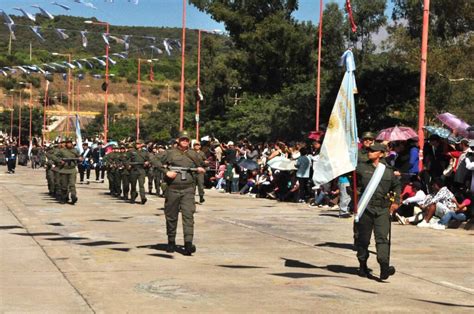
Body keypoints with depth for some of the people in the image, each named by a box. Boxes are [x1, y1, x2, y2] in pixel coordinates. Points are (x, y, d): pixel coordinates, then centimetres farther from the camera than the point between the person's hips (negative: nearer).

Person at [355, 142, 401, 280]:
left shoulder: (388, 170, 10)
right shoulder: (361, 167, 2)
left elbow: (396, 185, 24)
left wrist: (396, 201, 14)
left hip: (383, 209, 1)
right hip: (365, 208, 0)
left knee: (382, 238, -10)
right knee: (362, 238, 8)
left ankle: (384, 266, -18)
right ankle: (363, 265, 22)